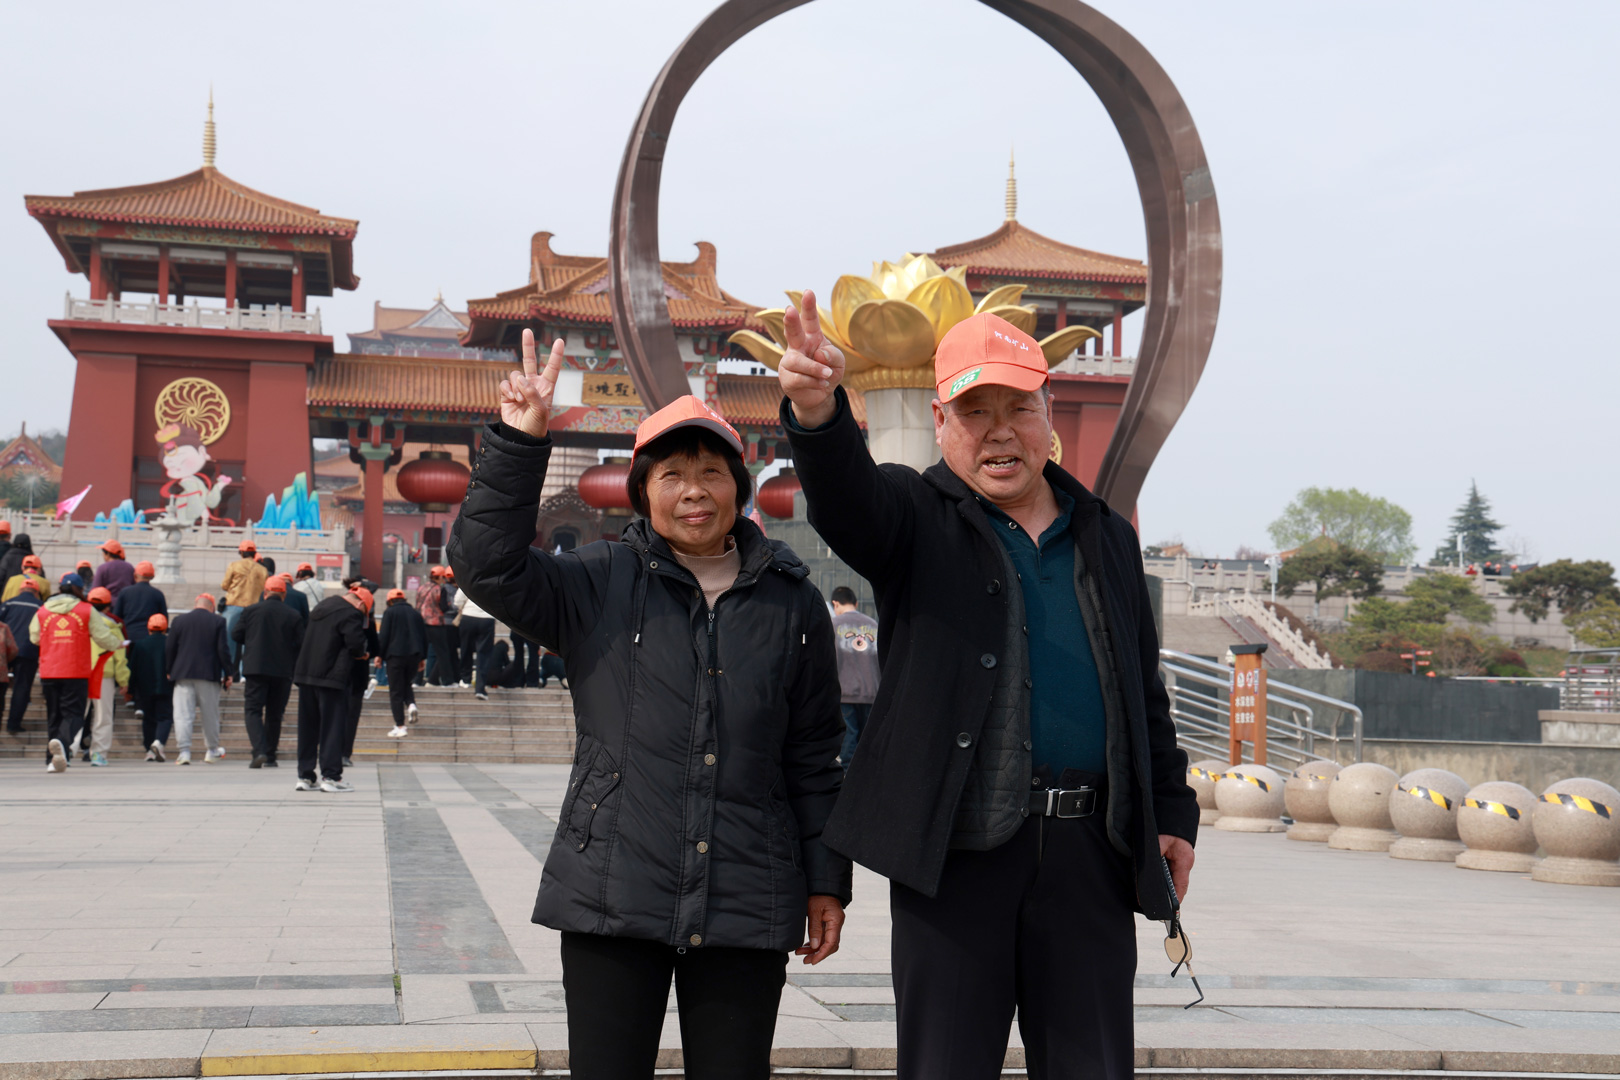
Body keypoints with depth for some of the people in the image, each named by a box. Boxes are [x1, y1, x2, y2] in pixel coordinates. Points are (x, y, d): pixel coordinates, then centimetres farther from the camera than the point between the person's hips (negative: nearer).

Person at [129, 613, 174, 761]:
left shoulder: (138, 643, 2)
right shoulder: (169, 643, -3)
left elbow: (132, 667, 4)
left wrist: (130, 689, 9)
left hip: (144, 689, 2)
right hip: (166, 688, -2)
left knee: (148, 719, 12)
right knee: (165, 717, 2)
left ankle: (150, 750, 8)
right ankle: (159, 742, -22)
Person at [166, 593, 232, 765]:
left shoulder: (178, 620, 5)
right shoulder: (218, 622, 0)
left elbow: (169, 649, 7)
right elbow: (223, 650, -3)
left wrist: (169, 671, 18)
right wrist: (228, 674, 5)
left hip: (183, 674, 1)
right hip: (209, 674, -1)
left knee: (183, 714, -1)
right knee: (210, 714, 11)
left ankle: (184, 751, -9)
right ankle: (213, 750, 21)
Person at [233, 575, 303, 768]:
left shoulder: (252, 611, -1)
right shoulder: (294, 616, 0)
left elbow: (235, 635, 4)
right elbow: (301, 644, -1)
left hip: (256, 669, -1)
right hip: (283, 672, 1)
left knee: (252, 710, 0)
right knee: (274, 714, 12)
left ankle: (259, 751, -19)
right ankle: (270, 756, 14)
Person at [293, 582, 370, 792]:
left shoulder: (321, 607, 17)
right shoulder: (351, 614, -11)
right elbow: (355, 643, -19)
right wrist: (361, 654, 4)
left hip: (305, 673, 8)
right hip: (331, 677, -8)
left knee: (308, 726, 11)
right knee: (333, 726, -2)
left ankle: (305, 776, 14)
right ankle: (330, 776, -3)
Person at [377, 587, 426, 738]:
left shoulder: (389, 612, 0)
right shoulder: (415, 613, 13)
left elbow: (383, 636, -6)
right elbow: (424, 636, 14)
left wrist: (379, 655, 1)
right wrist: (422, 657, 21)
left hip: (395, 654, -4)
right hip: (414, 654, 4)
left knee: (396, 691, 0)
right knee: (407, 683, 24)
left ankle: (400, 727, -3)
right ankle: (411, 704, -6)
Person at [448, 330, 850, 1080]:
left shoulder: (791, 601, 7)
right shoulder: (599, 584, 4)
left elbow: (814, 755, 10)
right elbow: (488, 567, -10)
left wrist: (826, 881, 9)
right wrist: (517, 444, -18)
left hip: (746, 907, 1)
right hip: (613, 898, -1)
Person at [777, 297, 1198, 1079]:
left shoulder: (1106, 537, 16)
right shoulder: (915, 519, 3)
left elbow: (1144, 690, 21)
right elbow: (843, 496, -21)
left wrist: (1172, 810, 15)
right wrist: (817, 413, -42)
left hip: (1089, 850, 4)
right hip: (956, 847, -3)